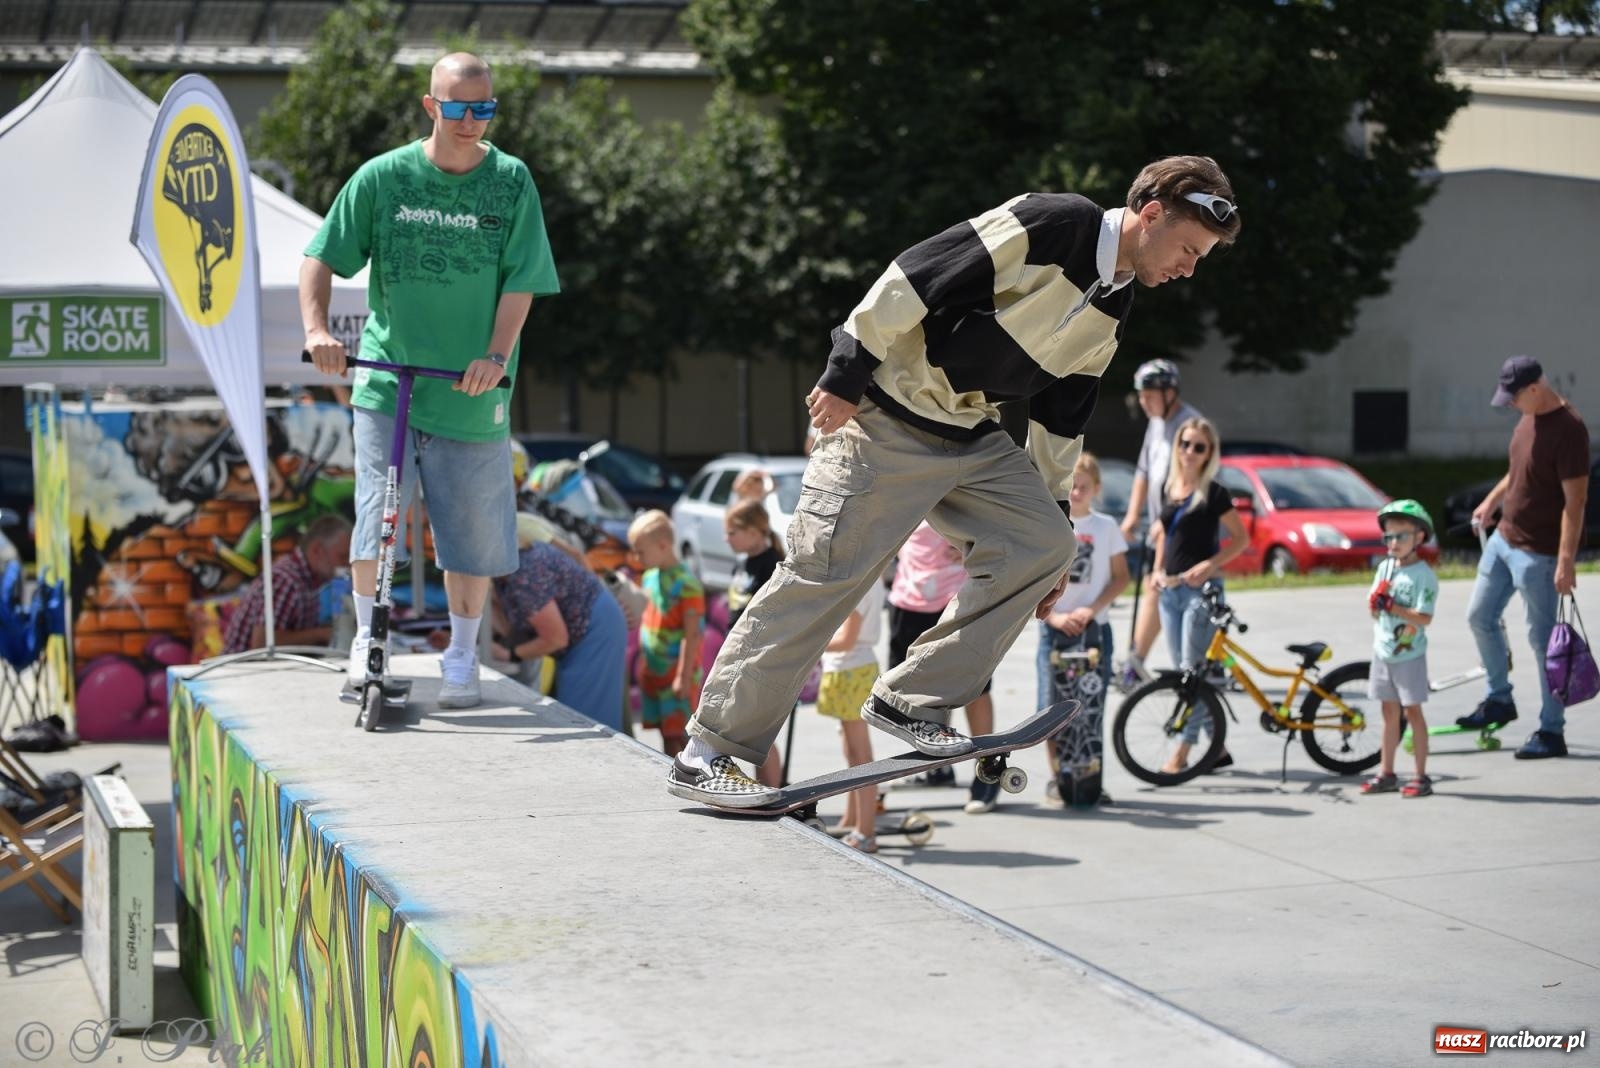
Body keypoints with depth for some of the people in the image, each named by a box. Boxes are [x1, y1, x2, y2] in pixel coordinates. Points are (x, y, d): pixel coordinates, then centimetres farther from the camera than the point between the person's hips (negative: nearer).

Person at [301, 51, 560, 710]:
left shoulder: (510, 182, -1)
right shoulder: (383, 177, -1)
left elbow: (520, 282, -5)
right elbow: (321, 257, 3)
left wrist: (496, 356, -19)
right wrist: (316, 329, -13)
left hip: (471, 390, 0)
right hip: (387, 378, 0)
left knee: (472, 528, 4)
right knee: (377, 513, -3)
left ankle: (462, 656, 21)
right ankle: (367, 639, 17)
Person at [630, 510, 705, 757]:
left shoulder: (685, 583, -16)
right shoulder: (650, 577, 10)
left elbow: (692, 634, -18)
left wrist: (684, 676, -20)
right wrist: (643, 664, 18)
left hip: (677, 674, -8)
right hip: (653, 672, 8)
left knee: (677, 736, -7)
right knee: (665, 734, 12)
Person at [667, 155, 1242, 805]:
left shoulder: (1110, 313, 11)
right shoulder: (1053, 224, -16)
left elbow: (1059, 418, 20)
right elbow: (915, 277, -20)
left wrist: (1048, 513, 21)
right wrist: (845, 375, -21)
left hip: (972, 438, 9)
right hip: (883, 417, -9)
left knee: (1043, 544, -6)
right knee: (824, 575, -11)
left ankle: (910, 703, 1)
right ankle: (708, 753, -3)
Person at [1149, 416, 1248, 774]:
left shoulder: (1212, 493, -8)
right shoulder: (1170, 487, 9)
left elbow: (1241, 539, -7)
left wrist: (1209, 565, -18)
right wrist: (1157, 569, 11)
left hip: (1201, 588, -7)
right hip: (1170, 589, 7)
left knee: (1194, 671, -7)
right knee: (1181, 671, 8)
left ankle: (1182, 751, -5)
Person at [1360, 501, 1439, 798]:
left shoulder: (1423, 575, -13)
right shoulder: (1385, 567, 7)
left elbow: (1425, 618, -21)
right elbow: (1374, 609, 10)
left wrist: (1393, 607, -28)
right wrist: (1376, 601, -12)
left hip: (1409, 655, -6)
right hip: (1383, 652, 6)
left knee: (1412, 712, -3)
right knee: (1390, 713, 13)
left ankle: (1421, 776, 3)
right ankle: (1386, 774, 20)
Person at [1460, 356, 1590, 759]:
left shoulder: (1568, 429, -22)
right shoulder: (1529, 419, 5)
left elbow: (1575, 500, -24)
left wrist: (1566, 561, -26)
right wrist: (1492, 500, 17)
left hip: (1538, 553, -9)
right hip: (1503, 539, 9)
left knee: (1542, 639, -1)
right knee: (1480, 617, 17)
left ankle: (1552, 732, 9)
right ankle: (1499, 699, 34)